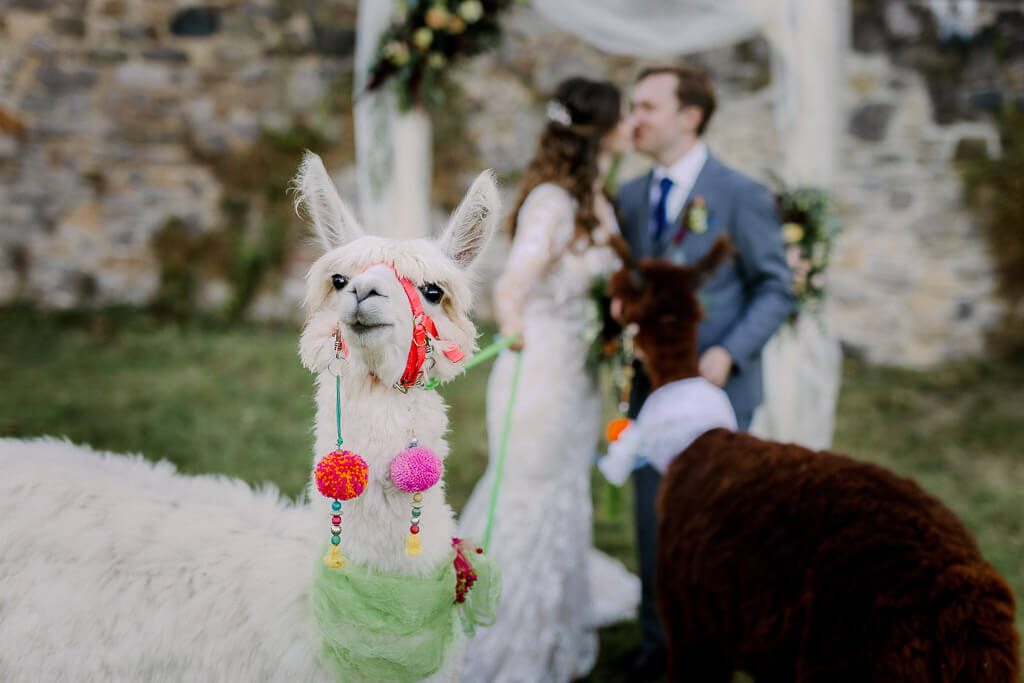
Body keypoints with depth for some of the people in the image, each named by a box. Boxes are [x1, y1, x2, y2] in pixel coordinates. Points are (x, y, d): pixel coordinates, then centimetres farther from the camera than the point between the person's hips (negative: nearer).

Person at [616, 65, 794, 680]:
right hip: (651, 387, 5)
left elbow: (776, 290, -7)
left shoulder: (742, 196, -9)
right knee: (654, 519, 11)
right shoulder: (631, 196, 8)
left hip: (714, 387, -5)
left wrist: (729, 353, -19)